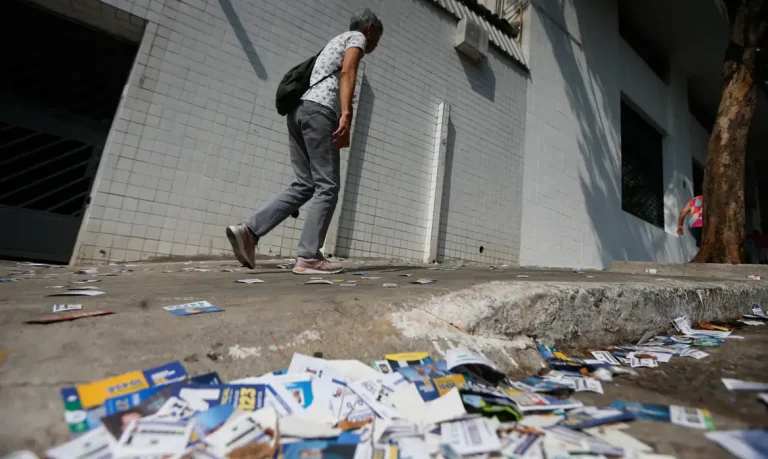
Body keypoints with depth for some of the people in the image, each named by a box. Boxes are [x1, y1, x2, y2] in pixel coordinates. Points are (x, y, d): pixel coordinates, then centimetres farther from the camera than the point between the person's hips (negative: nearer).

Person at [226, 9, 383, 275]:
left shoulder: (336, 42, 38)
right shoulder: (356, 37, 13)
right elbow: (347, 72, -8)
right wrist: (346, 115, -21)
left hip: (299, 109, 8)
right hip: (318, 109, -8)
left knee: (304, 185, 5)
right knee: (326, 187, -9)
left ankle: (249, 230, -5)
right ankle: (308, 257, -12)